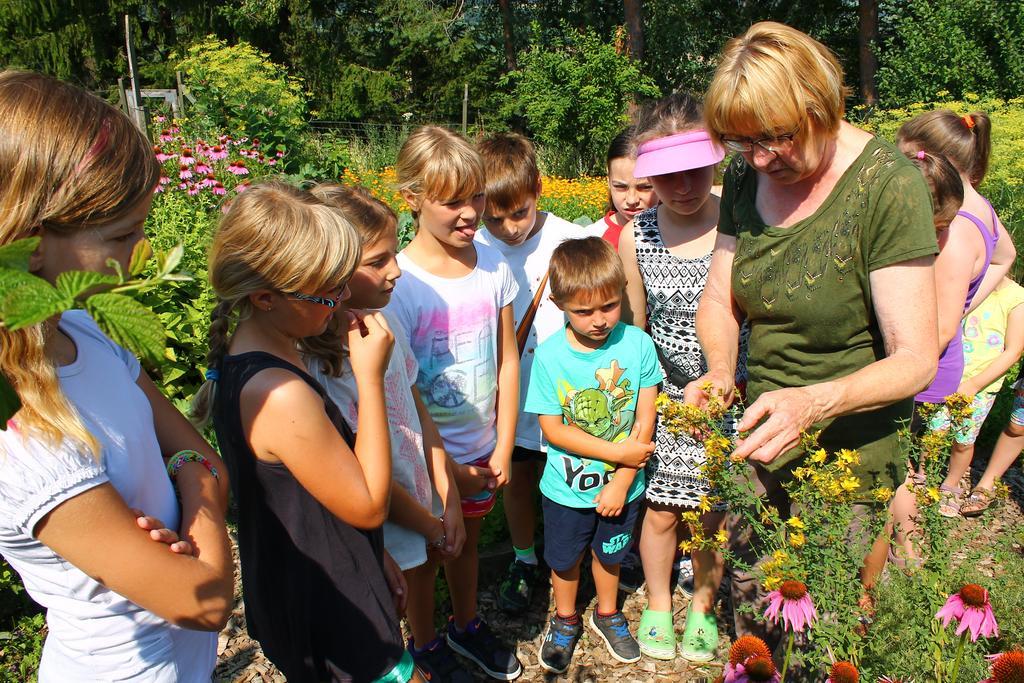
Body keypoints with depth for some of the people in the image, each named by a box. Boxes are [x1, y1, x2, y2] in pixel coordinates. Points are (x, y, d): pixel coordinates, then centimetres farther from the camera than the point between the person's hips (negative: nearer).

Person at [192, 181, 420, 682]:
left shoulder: (240, 361, -4)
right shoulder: (284, 396, -33)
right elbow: (368, 506, -21)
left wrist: (376, 554, 13)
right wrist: (370, 377, -24)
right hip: (331, 612, -9)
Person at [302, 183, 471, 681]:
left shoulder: (384, 320, -8)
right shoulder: (314, 358, -29)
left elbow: (418, 410, 1)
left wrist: (448, 500, 0)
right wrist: (430, 527, -10)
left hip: (419, 495, 7)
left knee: (423, 569, 30)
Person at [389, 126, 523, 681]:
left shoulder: (494, 265, -8)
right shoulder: (400, 283, -21)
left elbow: (507, 361, -1)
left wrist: (502, 449, -2)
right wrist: (446, 468, -12)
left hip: (483, 447, 4)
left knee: (467, 539, 26)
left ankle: (466, 626, 51)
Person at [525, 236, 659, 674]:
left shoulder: (638, 345, -17)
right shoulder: (550, 355, -20)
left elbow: (644, 423, -12)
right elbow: (553, 429, -17)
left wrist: (621, 482, -14)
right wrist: (618, 451, -20)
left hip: (621, 484, 1)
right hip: (567, 489, -1)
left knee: (609, 554, 25)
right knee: (565, 559, 21)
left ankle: (607, 614, 52)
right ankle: (565, 620, 49)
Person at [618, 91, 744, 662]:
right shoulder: (636, 237, -6)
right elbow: (635, 327, 6)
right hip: (663, 398, 1)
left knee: (714, 513, 14)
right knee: (661, 510, 12)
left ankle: (703, 606, 41)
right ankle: (658, 605, 39)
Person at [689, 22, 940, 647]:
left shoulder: (887, 183, -20)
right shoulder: (747, 175, -3)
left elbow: (917, 359, -20)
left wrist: (816, 401, -37)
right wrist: (719, 370, -17)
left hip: (850, 453, -5)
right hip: (760, 439, 5)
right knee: (749, 611, 20)